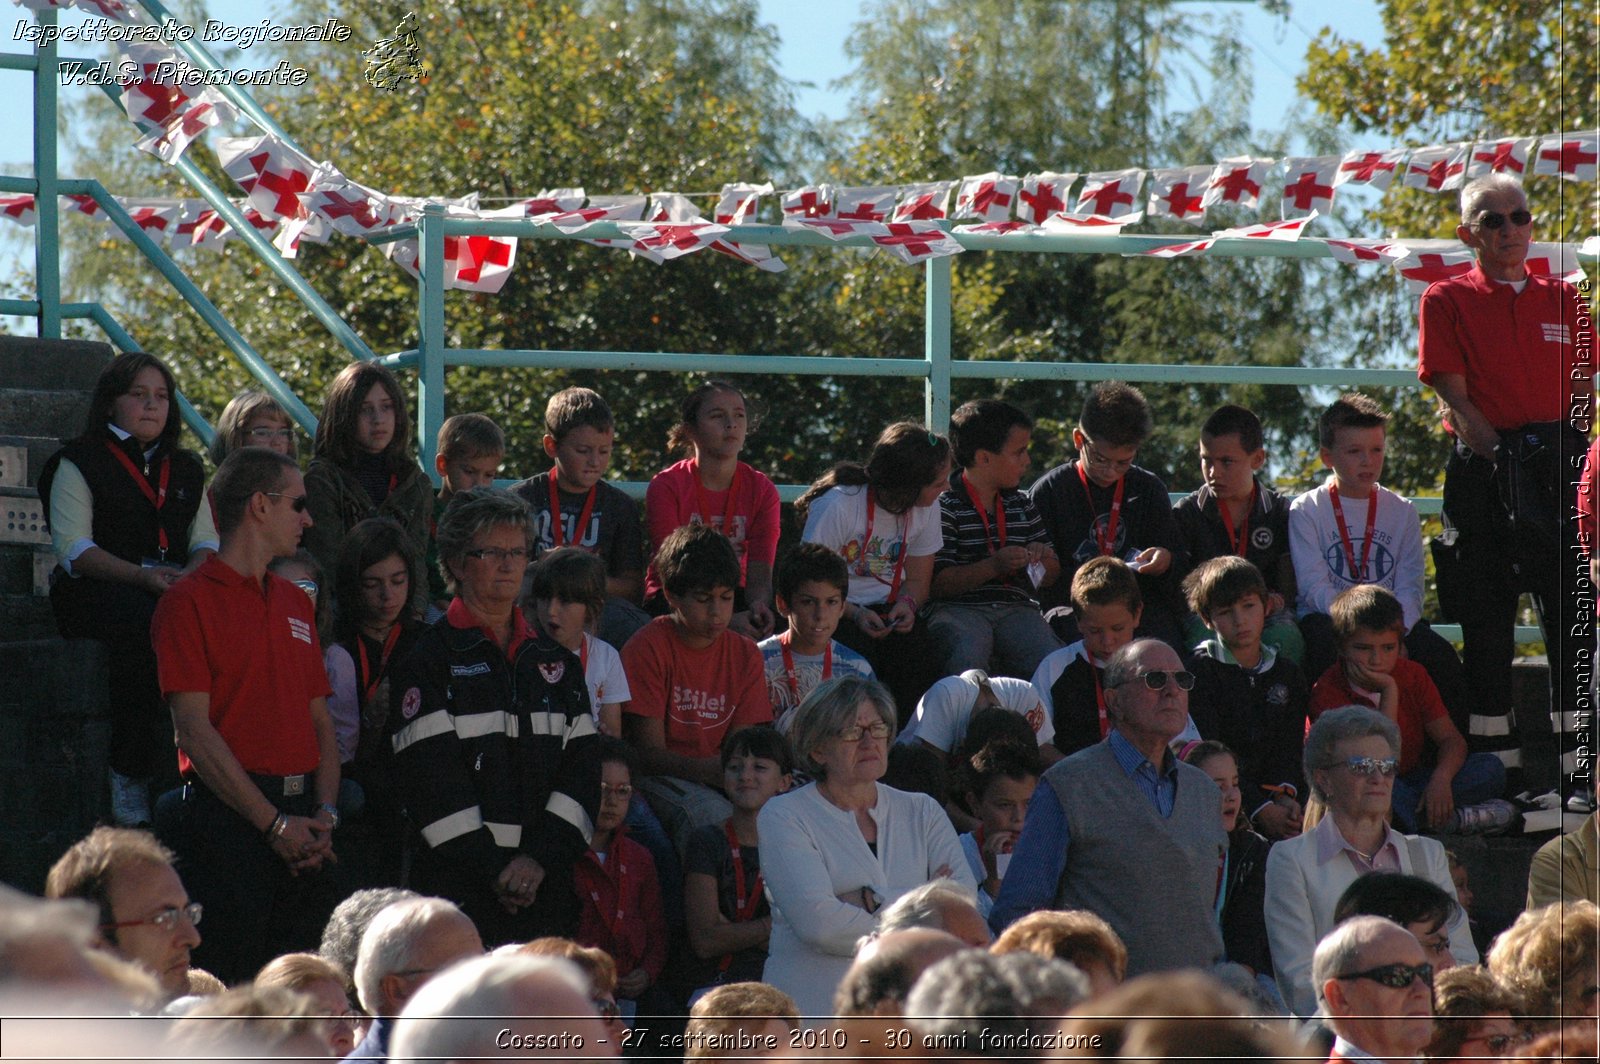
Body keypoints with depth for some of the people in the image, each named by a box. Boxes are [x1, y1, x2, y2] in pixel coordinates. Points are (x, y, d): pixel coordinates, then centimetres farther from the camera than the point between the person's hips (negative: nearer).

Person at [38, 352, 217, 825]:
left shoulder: (185, 469, 24)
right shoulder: (80, 463, 7)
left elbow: (205, 540, 16)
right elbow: (73, 547, -5)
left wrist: (193, 574, -10)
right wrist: (142, 576, -19)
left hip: (177, 591, 4)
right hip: (96, 590, -4)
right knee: (143, 623, -38)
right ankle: (130, 773, -32)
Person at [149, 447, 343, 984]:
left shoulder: (296, 602, 19)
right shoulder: (190, 600, -3)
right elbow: (195, 729, -10)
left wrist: (325, 815, 1)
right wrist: (273, 822, -13)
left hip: (301, 820, 7)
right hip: (228, 813, -7)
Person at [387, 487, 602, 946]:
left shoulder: (556, 662, 17)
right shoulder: (427, 662, 2)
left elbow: (582, 770, 9)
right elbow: (432, 779, -6)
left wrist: (538, 859, -6)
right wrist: (494, 872, -13)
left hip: (546, 887, 4)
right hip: (458, 888, -4)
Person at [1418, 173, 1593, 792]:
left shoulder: (1563, 301, 14)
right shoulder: (1446, 302, 5)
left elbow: (1584, 394, 14)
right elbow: (1456, 400, -2)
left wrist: (1571, 458, -1)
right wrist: (1504, 459, -12)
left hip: (1561, 466, 2)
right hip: (1481, 468, -2)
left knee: (1570, 607, -1)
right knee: (1486, 613, -1)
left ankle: (1578, 764, 0)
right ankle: (1496, 760, 2)